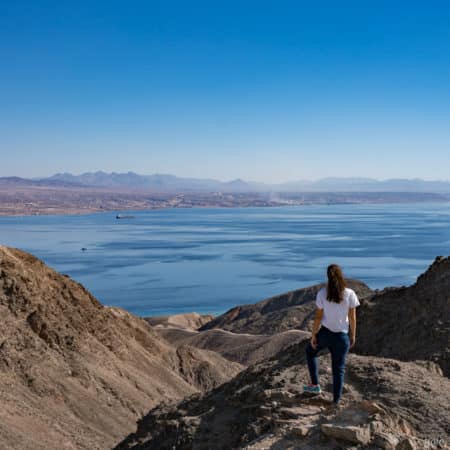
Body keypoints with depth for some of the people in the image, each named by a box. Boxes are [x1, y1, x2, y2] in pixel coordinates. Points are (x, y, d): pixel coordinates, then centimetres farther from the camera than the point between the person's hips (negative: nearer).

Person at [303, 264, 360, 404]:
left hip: (325, 333, 0)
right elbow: (352, 318, -4)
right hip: (342, 336, 0)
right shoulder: (350, 294, -10)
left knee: (310, 351, 29)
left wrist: (313, 335, 2)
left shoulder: (322, 293, -11)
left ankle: (315, 384, 27)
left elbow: (318, 317, -7)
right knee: (339, 369, 13)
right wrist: (353, 335, 9)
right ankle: (336, 401, 20)